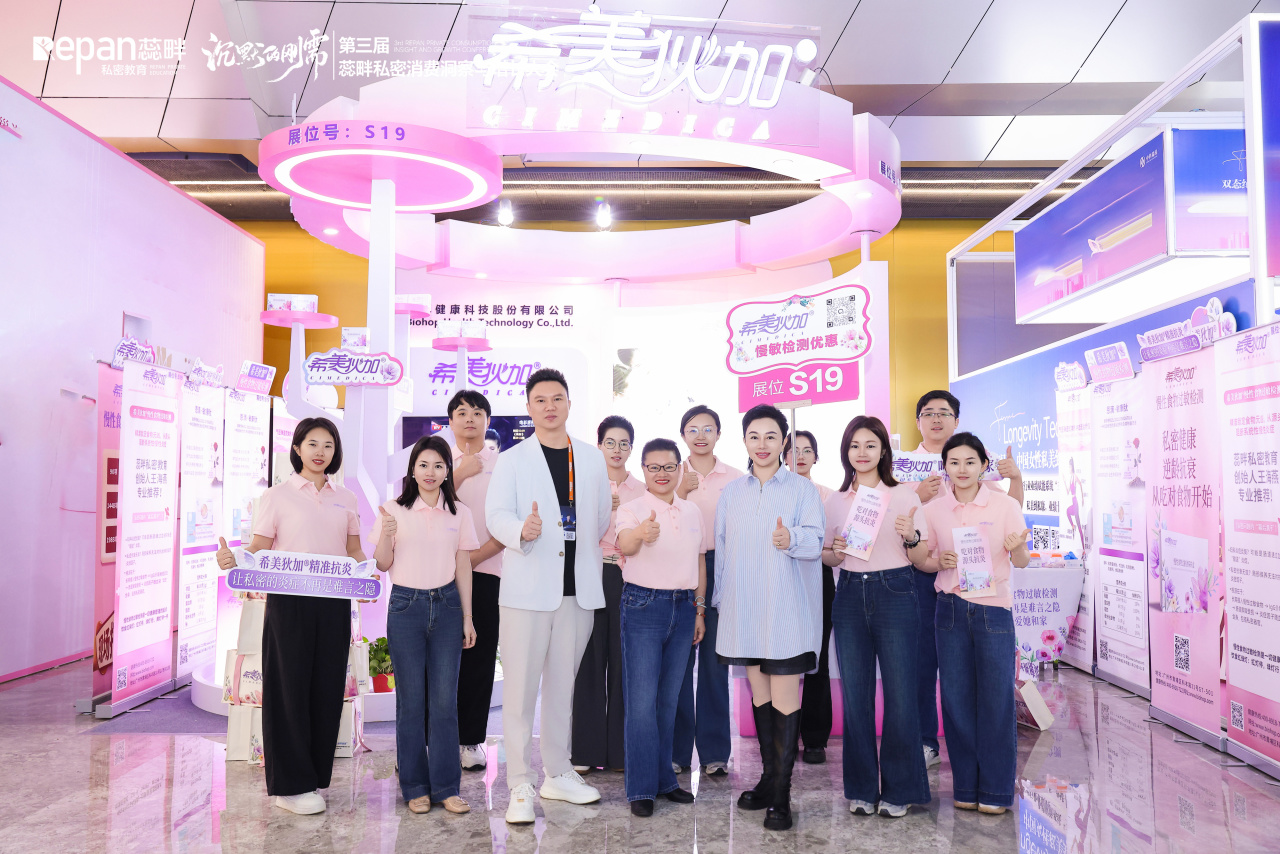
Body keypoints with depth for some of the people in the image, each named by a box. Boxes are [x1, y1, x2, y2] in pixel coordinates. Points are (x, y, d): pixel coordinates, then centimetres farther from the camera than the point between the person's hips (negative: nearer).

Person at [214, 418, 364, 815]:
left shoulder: (346, 498, 12)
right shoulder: (277, 496, 2)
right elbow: (259, 550, -2)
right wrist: (232, 560, -21)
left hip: (334, 603, 3)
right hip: (289, 601, -3)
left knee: (327, 686, 7)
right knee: (290, 686, 1)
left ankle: (315, 777, 21)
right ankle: (290, 785, 12)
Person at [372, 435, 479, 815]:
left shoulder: (459, 512, 6)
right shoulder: (394, 510, 0)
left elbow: (463, 567, 9)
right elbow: (382, 564, 2)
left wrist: (467, 617, 8)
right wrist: (386, 535, -18)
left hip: (446, 605, 1)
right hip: (406, 606, -1)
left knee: (445, 699, 2)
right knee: (411, 701, 4)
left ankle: (446, 786, 12)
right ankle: (415, 787, 16)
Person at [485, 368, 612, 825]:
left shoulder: (592, 458, 12)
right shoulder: (512, 460, 2)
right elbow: (495, 514, -9)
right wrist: (522, 531, -28)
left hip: (577, 588, 3)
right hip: (528, 586, -3)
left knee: (563, 684, 13)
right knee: (521, 688, -3)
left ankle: (558, 774, 26)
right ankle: (521, 787, 6)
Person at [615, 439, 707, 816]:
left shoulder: (693, 511, 10)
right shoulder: (632, 508, -7)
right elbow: (624, 545, -28)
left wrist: (699, 609, 13)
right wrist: (640, 534, -51)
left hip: (683, 607, 5)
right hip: (644, 605, -5)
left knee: (669, 698, 13)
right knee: (642, 700, -3)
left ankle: (664, 778, 25)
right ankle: (641, 788, 6)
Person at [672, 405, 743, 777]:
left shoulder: (734, 478, 6)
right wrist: (682, 491, -17)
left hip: (719, 569, 0)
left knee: (715, 661, 4)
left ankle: (714, 751, 15)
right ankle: (677, 750, 15)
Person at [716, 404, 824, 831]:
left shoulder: (803, 489, 1)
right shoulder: (731, 492, 12)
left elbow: (815, 539, -11)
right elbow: (721, 548, 14)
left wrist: (791, 540, -33)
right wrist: (721, 599, 12)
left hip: (786, 609, -4)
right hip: (744, 609, 4)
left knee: (784, 698, -5)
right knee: (758, 693, 12)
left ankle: (781, 794, 2)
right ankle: (769, 778, 25)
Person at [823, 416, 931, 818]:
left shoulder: (905, 495, 1)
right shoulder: (835, 501, 10)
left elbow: (923, 560, 1)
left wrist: (910, 536, -19)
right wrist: (836, 551, -6)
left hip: (895, 594, -3)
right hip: (850, 597, 3)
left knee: (899, 694, -2)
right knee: (856, 695, 7)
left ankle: (898, 789, 15)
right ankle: (862, 788, 20)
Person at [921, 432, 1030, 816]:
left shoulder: (1005, 505, -2)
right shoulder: (933, 510, 4)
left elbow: (1021, 562, -2)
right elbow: (923, 561, 10)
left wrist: (1018, 549, -25)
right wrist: (939, 560, -11)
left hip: (993, 608, -2)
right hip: (951, 608, 2)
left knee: (996, 699, 1)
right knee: (957, 699, 6)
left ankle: (996, 791, 16)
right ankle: (966, 787, 21)